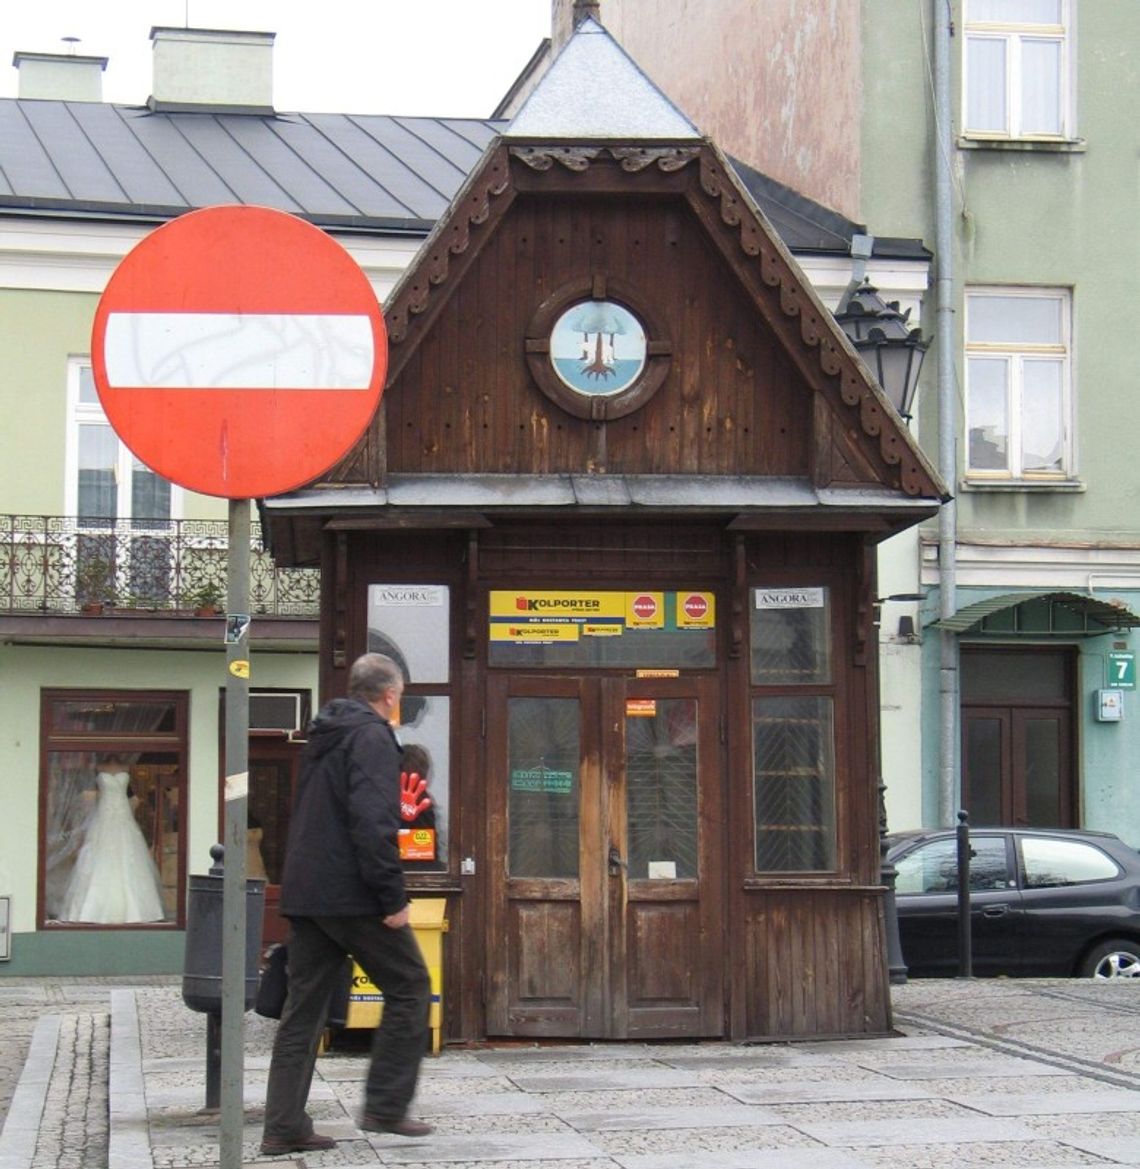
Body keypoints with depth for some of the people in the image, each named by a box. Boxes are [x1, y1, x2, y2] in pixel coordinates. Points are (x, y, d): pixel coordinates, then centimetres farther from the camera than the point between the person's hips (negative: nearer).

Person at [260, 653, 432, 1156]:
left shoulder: (323, 737, 18)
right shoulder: (372, 737, -10)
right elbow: (373, 823, -21)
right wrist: (393, 897, -19)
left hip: (306, 893, 8)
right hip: (353, 894, -8)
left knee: (304, 1007, 9)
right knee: (409, 988, 6)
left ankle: (284, 1126, 7)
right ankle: (386, 1106, 5)